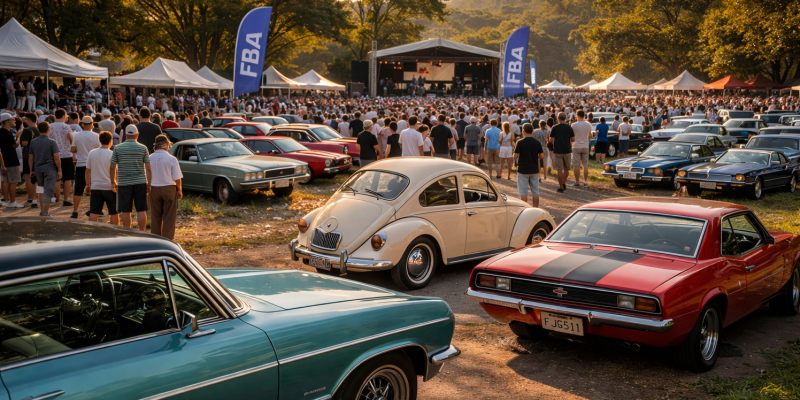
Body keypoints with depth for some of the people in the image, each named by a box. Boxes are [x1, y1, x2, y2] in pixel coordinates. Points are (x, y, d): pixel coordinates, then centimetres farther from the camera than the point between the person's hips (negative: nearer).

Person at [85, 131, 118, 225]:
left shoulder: (91, 153, 3)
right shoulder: (112, 154, -10)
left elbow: (88, 171, 8)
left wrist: (87, 185, 17)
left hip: (95, 187, 4)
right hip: (110, 187, -3)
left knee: (93, 212, 3)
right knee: (114, 213, 9)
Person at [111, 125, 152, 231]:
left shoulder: (118, 148, 0)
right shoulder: (143, 148, -1)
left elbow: (112, 167, 2)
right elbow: (148, 168, -3)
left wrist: (113, 182, 13)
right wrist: (149, 183, 4)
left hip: (123, 183, 0)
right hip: (140, 182, 0)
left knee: (126, 211, 6)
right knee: (141, 210, 3)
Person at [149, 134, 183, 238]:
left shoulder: (150, 158, -3)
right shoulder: (171, 159, -13)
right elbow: (177, 178, -9)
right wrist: (180, 190, 5)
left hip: (154, 189, 3)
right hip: (168, 189, -3)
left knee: (155, 216, 13)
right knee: (169, 217, 4)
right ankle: (167, 239, 6)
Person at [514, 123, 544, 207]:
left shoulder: (520, 143, -11)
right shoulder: (537, 143, -1)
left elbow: (515, 156, -10)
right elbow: (542, 157, 1)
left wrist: (514, 151, 11)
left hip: (523, 170, -3)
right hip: (534, 170, 3)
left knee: (523, 192, 3)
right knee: (535, 191, 11)